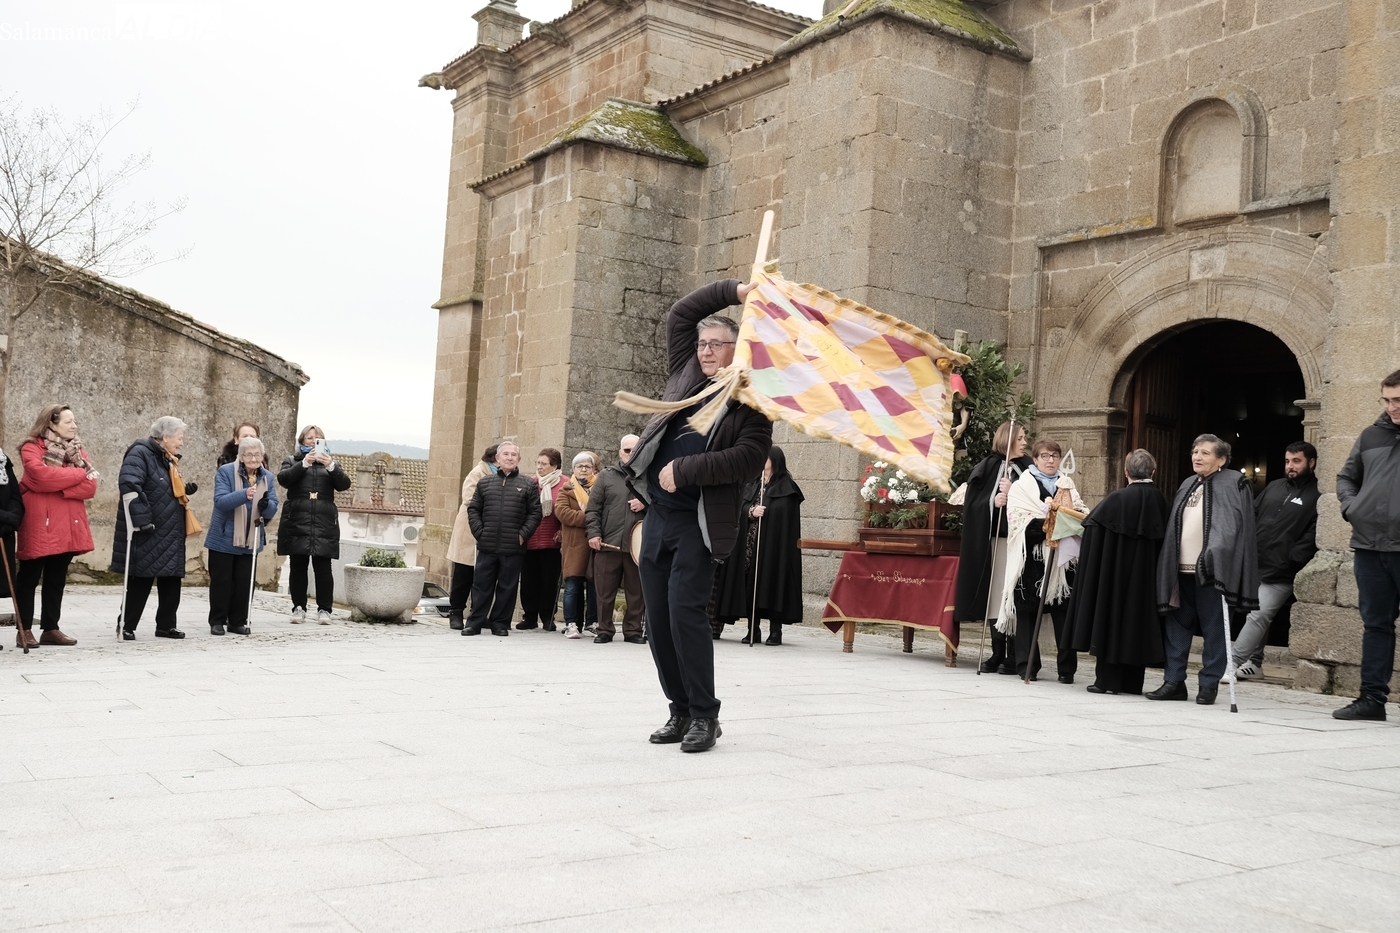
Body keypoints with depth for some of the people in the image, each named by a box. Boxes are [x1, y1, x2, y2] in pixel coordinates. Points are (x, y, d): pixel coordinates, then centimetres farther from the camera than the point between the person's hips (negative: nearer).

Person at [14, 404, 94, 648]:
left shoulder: (76, 449, 13)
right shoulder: (32, 448, -3)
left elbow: (90, 486, 1)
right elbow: (42, 475, -22)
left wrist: (57, 488, -13)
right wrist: (79, 473, -11)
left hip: (67, 525, 6)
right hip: (40, 524, -6)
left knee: (57, 579, 10)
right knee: (29, 578, 1)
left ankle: (51, 628, 15)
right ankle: (24, 630, 6)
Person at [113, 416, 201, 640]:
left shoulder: (168, 460, 17)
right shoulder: (140, 453, -13)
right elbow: (129, 485, -25)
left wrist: (186, 490, 6)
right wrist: (142, 519, -28)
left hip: (171, 534, 9)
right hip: (148, 534, -9)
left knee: (171, 580, 10)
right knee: (141, 581, -2)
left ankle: (166, 625, 19)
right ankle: (127, 627, 8)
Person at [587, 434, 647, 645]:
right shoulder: (606, 476, 10)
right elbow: (592, 509, 6)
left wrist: (646, 504, -6)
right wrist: (593, 533, -6)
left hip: (637, 545, 0)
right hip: (607, 543, 0)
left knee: (637, 592, 4)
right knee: (605, 591, 3)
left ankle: (633, 630, 15)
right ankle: (604, 630, 15)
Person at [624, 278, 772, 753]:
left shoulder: (751, 402, -3)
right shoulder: (686, 372, 13)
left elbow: (749, 459, -15)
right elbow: (681, 313, 17)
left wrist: (683, 471, -16)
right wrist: (736, 291, 6)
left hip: (700, 521, -6)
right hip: (658, 514, 6)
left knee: (685, 609, -16)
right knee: (658, 617, 5)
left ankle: (704, 715, -6)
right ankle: (681, 711, 15)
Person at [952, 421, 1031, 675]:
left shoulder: (1027, 469, 8)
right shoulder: (987, 468, 7)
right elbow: (973, 503, 2)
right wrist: (993, 502, -14)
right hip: (992, 539, 1)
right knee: (994, 593, 2)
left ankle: (1014, 656, 1)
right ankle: (997, 653, 11)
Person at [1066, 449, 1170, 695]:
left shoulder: (1117, 499, -13)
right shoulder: (1161, 501, -2)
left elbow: (1093, 527, -9)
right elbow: (1162, 539, 5)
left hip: (1114, 573, -4)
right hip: (1146, 576, 4)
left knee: (1110, 617, 4)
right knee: (1137, 618, 10)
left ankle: (1107, 679, 4)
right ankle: (1132, 681, 14)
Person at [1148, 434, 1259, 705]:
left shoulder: (1233, 484, -1)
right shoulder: (1187, 485, 18)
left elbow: (1233, 526, -12)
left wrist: (1215, 555, -24)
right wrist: (1169, 565, 11)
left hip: (1210, 569, -6)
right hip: (1182, 568, 6)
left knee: (1213, 628, 0)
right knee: (1177, 624, 7)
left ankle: (1209, 684, 8)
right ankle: (1174, 681, 13)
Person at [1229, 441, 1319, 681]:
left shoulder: (1317, 497, -3)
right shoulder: (1274, 487, 16)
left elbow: (1312, 537, -11)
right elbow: (1252, 516, 18)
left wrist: (1289, 560, -18)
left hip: (1280, 574, -6)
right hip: (1254, 566, 6)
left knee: (1258, 617, -11)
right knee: (1256, 616, 13)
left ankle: (1232, 662, -12)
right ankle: (1254, 663, 23)